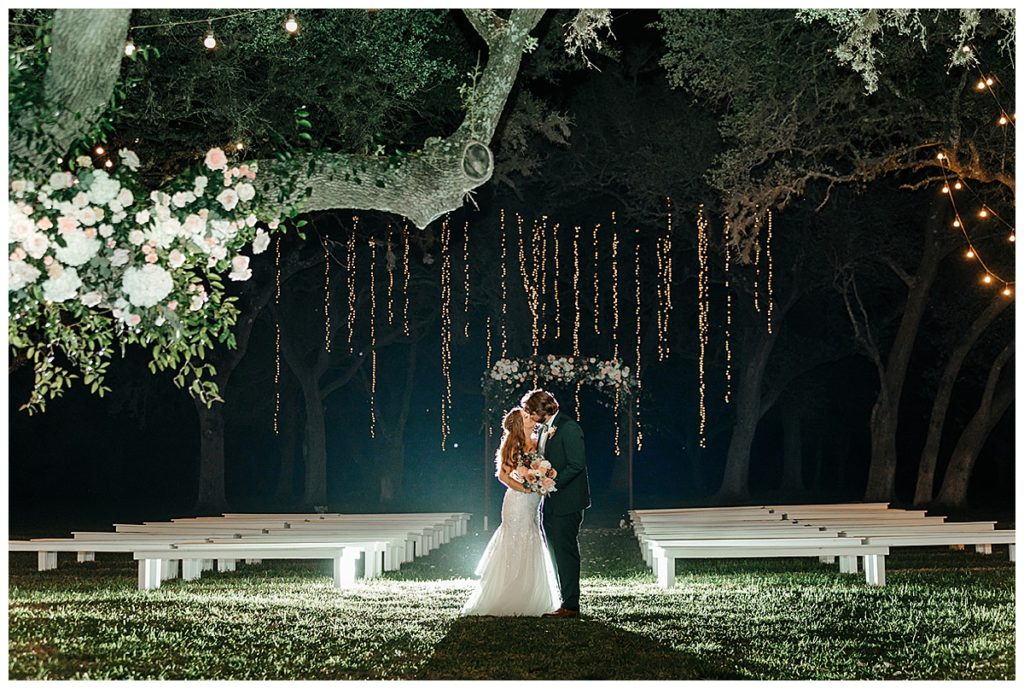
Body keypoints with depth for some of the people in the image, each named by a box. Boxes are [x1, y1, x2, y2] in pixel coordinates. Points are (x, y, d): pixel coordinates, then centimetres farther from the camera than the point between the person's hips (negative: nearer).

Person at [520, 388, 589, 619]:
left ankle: (571, 606, -3)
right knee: (557, 554, 11)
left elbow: (576, 464, -18)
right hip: (550, 502, 9)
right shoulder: (542, 429, 13)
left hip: (567, 502, -9)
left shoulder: (569, 427, -14)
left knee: (566, 553, -6)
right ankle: (566, 602, 16)